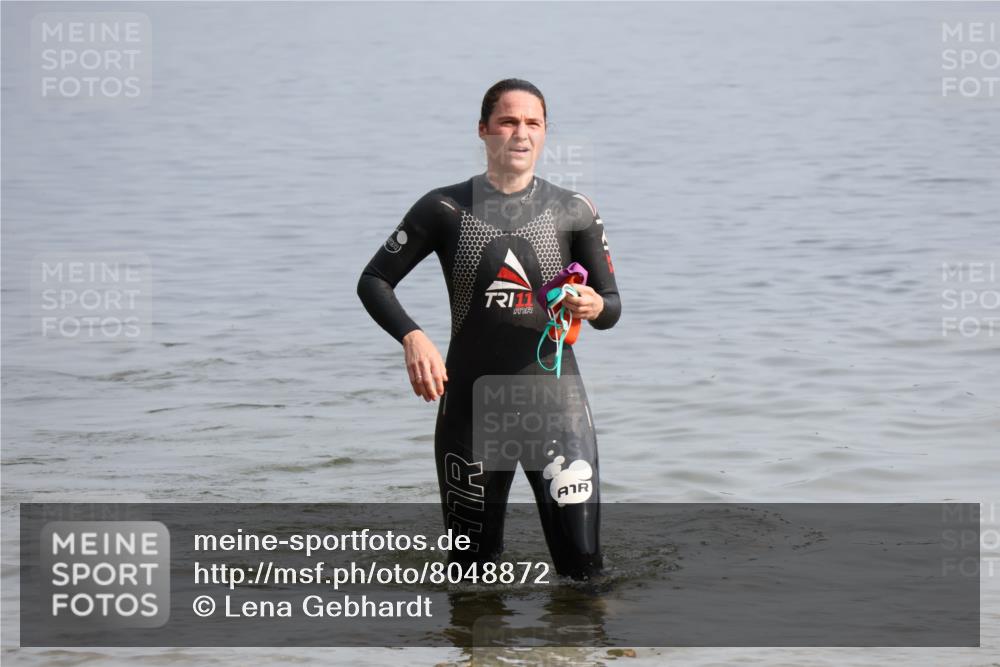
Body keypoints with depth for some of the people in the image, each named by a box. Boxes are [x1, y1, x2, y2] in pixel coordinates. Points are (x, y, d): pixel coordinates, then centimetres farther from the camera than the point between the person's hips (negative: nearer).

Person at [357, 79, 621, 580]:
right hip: (472, 402, 0)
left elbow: (612, 308, 8)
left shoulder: (573, 212, 3)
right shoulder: (446, 209, 1)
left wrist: (593, 307, -17)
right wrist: (412, 337, -15)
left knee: (583, 563, -8)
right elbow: (373, 281, 4)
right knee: (473, 569, 7)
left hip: (555, 400, 0)